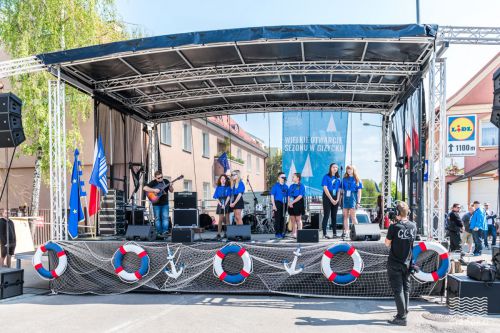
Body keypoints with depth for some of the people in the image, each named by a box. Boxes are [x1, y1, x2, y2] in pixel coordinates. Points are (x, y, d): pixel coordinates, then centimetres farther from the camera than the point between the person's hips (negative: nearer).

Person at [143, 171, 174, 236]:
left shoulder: (166, 181, 4)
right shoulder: (153, 183, -4)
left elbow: (171, 191, 8)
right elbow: (145, 188, -15)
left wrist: (170, 186, -14)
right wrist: (154, 190, -23)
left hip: (165, 203, 2)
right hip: (156, 204, -2)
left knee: (165, 217, -4)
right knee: (157, 218, 2)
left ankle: (165, 231, -3)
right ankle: (159, 232, 8)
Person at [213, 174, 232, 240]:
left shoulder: (228, 187, 5)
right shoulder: (218, 188, 9)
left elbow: (229, 196, -2)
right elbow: (216, 197, 4)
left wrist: (225, 204, -13)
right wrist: (221, 204, -9)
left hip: (227, 204, -1)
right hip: (220, 204, 1)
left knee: (227, 219, 0)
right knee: (220, 219, -3)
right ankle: (218, 234, -5)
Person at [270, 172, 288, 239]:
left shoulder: (286, 186, 14)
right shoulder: (275, 186, -2)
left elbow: (287, 196, 19)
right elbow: (272, 196, -6)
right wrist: (273, 205, -13)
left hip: (284, 204, 6)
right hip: (278, 203, -6)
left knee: (283, 219, 9)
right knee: (277, 218, -5)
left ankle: (282, 233, 17)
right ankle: (277, 233, -1)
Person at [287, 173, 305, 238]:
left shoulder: (301, 186, -2)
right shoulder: (291, 186, 15)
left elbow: (300, 196, -12)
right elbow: (288, 196, 13)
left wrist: (292, 202, -16)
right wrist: (289, 202, -5)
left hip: (298, 204, -6)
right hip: (291, 205, 6)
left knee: (298, 219, -3)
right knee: (292, 219, 6)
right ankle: (294, 233, 11)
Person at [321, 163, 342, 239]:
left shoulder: (338, 178, 12)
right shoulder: (326, 177, -2)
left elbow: (339, 190, 11)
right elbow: (325, 189, -8)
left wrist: (337, 199, -3)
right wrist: (331, 199, -12)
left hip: (335, 199, 5)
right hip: (327, 198, -5)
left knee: (334, 216, 6)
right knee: (326, 215, -7)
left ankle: (335, 233, 8)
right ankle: (324, 233, -8)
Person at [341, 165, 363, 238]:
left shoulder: (357, 180, 4)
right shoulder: (344, 179, 13)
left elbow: (359, 192, 2)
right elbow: (342, 190, 13)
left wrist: (358, 202, -5)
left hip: (353, 199, -4)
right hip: (345, 198, 4)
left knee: (353, 216, -8)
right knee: (345, 216, 4)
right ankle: (346, 231, 9)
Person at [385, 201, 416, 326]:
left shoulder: (394, 227, -19)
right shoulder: (413, 226, -3)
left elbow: (387, 243, -8)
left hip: (395, 263, -5)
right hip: (407, 263, 5)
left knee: (398, 290, 0)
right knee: (406, 289, 15)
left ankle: (401, 317, 1)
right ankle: (403, 313, 23)